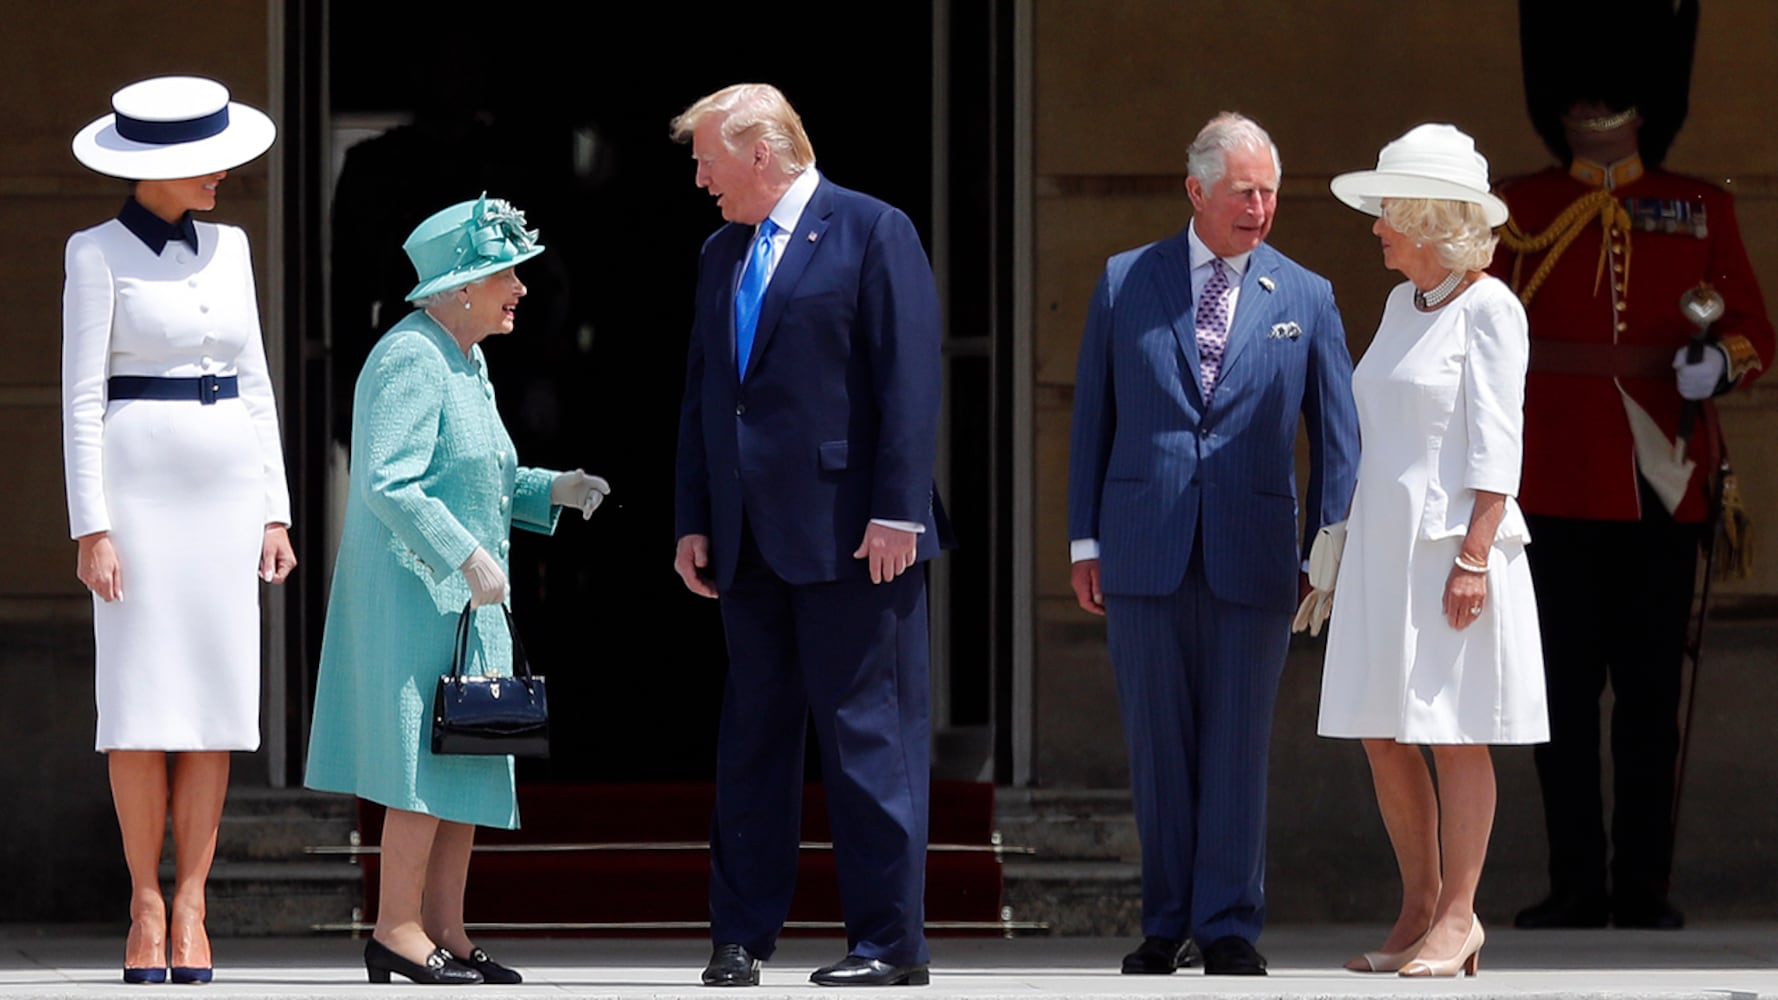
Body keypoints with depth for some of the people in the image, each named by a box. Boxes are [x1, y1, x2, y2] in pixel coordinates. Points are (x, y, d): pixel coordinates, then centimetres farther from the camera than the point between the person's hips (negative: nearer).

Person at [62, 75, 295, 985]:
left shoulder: (226, 249, 11)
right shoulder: (98, 255, -5)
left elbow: (254, 386, 13)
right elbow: (81, 397, -7)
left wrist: (274, 511, 7)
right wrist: (91, 527, -14)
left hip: (225, 493, 5)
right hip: (139, 488, -5)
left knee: (216, 703, 0)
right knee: (141, 703, -5)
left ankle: (191, 908, 4)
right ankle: (145, 905, 1)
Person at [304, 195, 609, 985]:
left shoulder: (463, 361, 17)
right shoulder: (410, 360, -15)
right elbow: (392, 483, -23)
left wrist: (550, 490, 11)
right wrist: (469, 557, -24)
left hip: (460, 597, 10)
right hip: (412, 591, -10)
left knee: (466, 767, 8)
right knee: (426, 763, -10)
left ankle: (445, 932, 10)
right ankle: (397, 929, -8)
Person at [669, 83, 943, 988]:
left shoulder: (871, 233, -4)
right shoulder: (720, 254, 18)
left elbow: (910, 380, -10)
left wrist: (896, 513, -16)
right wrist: (693, 522, 13)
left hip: (848, 534, -7)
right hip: (751, 541, 7)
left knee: (867, 735, -5)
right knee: (752, 736, 9)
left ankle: (888, 941, -2)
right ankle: (741, 937, 13)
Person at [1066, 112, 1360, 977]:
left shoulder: (1305, 299, 7)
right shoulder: (1125, 284, 7)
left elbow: (1337, 434, 7)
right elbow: (1093, 417, 9)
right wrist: (1085, 539, 4)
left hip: (1252, 553, -1)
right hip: (1144, 549, 1)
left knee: (1237, 745, -1)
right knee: (1158, 744, 5)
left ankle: (1228, 928, 3)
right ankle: (1165, 923, 12)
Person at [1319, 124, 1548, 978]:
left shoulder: (1488, 310, -8)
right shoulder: (1400, 305, 15)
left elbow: (1496, 444, -12)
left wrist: (1475, 555, -19)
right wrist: (1347, 551, 18)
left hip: (1452, 546, -8)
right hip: (1383, 547, 8)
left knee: (1455, 738, -4)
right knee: (1382, 738, 6)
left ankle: (1457, 918, 0)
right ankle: (1420, 908, 14)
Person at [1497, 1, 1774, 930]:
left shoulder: (1701, 210, 9)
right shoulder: (1518, 210, 7)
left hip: (1663, 489, 0)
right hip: (1556, 491, 0)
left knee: (1652, 693, 1)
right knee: (1565, 689, 0)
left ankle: (1645, 885, 6)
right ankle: (1577, 883, 6)